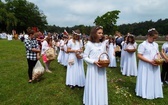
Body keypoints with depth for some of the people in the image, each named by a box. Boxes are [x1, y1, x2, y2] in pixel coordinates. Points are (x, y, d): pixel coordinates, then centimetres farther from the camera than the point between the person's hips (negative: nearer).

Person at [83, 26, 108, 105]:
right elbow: (85, 57, -7)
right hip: (92, 68, -4)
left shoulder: (104, 43, 2)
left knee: (101, 86, 14)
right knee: (93, 86, 8)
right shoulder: (89, 44, -11)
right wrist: (94, 61, -19)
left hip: (102, 68, 4)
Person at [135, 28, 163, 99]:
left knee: (154, 79, 14)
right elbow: (139, 56, -17)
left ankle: (154, 93, 30)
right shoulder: (143, 44, -13)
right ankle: (145, 93, 20)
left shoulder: (156, 44, 9)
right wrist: (150, 61, -22)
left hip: (154, 66, 7)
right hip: (146, 66, -6)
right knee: (146, 80, 4)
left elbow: (157, 54, 18)